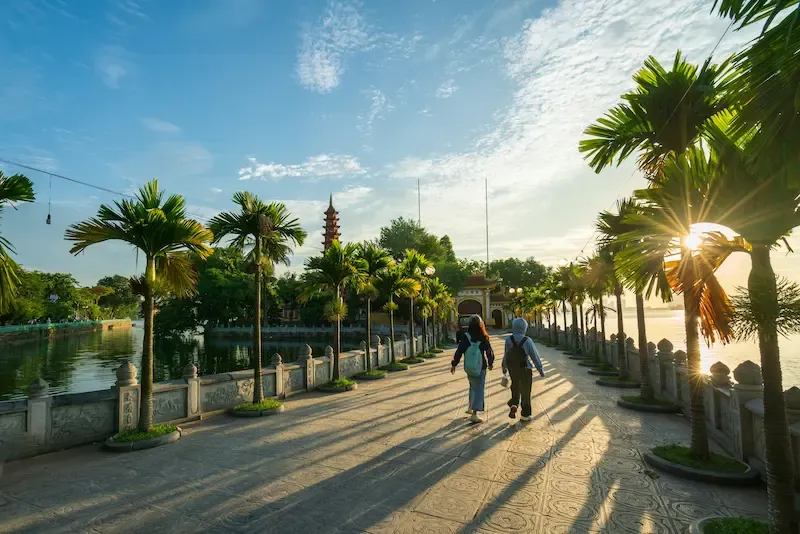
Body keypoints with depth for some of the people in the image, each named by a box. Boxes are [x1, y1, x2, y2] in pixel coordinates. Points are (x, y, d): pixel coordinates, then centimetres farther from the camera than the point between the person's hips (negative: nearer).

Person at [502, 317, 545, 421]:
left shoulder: (508, 340, -9)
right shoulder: (527, 340, -16)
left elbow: (505, 355, -2)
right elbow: (535, 356, -11)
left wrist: (504, 367, 12)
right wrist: (540, 369, 0)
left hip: (512, 369, 2)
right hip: (525, 369, -2)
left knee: (515, 388, 22)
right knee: (525, 391, 11)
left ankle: (513, 404, 0)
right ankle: (525, 414, 17)